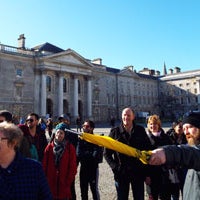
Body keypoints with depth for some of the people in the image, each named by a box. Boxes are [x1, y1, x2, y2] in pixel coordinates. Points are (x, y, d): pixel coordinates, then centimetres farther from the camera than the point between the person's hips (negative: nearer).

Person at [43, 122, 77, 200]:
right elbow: (44, 165, 3)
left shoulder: (70, 148, -3)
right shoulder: (49, 147, 3)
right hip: (50, 183, 2)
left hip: (64, 185, -2)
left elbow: (73, 167, -3)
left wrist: (68, 181, -8)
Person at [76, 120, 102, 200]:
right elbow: (78, 154, -9)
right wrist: (89, 154, -15)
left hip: (93, 168, -3)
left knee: (94, 189, 5)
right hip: (83, 168, 4)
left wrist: (84, 154, -13)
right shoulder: (81, 139, 3)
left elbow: (95, 155, -18)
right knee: (83, 190, 13)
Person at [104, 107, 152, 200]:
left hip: (138, 173, 1)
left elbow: (148, 150, 2)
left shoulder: (140, 130, -1)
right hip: (121, 174, 0)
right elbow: (106, 153, 2)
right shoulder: (115, 131, -3)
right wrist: (115, 167, -9)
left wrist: (147, 172, -2)